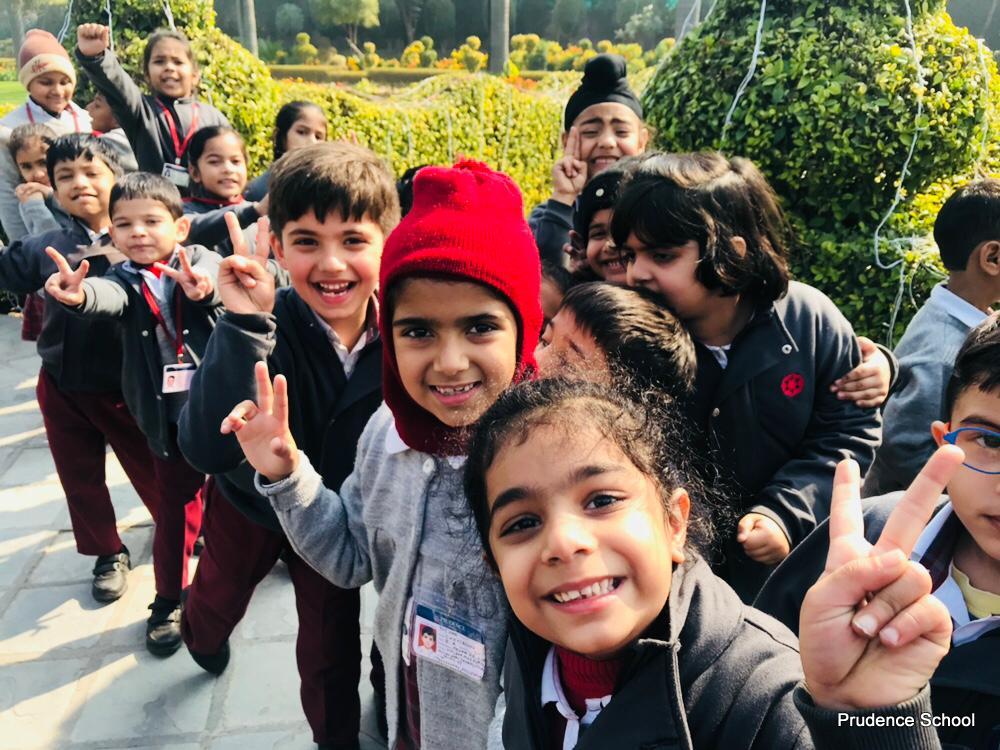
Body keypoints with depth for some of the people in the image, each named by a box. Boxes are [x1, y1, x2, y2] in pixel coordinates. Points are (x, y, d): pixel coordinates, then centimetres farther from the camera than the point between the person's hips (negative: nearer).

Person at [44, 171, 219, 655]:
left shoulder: (199, 261, -7)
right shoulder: (125, 279, -4)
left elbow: (215, 278, -31)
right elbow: (110, 297, -28)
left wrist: (201, 287, -56)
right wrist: (80, 295, -52)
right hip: (169, 416, 2)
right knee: (176, 506, 12)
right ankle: (169, 600, 28)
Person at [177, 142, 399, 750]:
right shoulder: (264, 325, -30)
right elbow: (209, 450, -41)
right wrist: (246, 326, -47)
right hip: (250, 500, 1)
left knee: (333, 650, 13)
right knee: (217, 605, 29)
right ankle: (200, 634, 66)